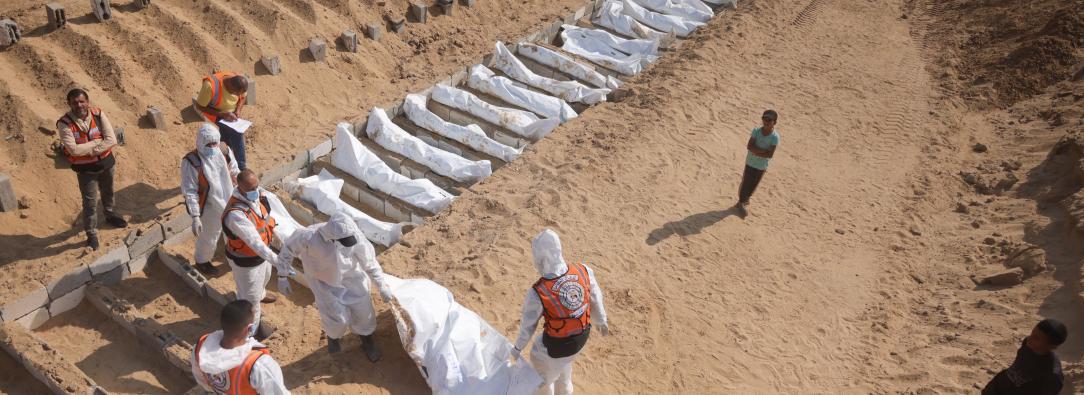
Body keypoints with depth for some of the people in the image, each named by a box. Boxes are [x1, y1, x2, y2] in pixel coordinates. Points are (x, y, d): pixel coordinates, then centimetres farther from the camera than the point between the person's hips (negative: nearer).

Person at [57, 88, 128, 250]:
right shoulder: (65, 123, -21)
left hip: (106, 162, 4)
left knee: (108, 191, 27)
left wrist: (88, 150, -24)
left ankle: (111, 215, 53)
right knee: (90, 202, 0)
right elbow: (74, 149, -28)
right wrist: (97, 142, -22)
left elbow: (112, 140, -18)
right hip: (85, 168, -3)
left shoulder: (98, 114, -14)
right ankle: (91, 235, 15)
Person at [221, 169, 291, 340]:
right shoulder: (236, 214, -41)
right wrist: (277, 261, -52)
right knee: (250, 296, 15)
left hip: (261, 250, 8)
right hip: (245, 260, -8)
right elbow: (255, 243, -46)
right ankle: (253, 327, 39)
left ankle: (260, 294, 70)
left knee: (264, 276, 37)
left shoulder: (255, 195, -15)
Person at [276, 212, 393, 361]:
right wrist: (282, 276, -8)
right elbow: (288, 248, -15)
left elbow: (369, 261, -13)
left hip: (351, 278, 2)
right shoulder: (309, 237, -37)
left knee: (363, 310, 9)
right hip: (324, 281, -2)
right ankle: (333, 336, 38)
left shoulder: (355, 237, -32)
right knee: (337, 318, -2)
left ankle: (367, 340, 43)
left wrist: (382, 286, -7)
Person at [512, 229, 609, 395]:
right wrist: (601, 321, 16)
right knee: (563, 362, 36)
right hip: (583, 335, 5)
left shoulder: (537, 293, -34)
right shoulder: (584, 271, -23)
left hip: (557, 345, -5)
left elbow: (527, 326, -16)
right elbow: (595, 299, -4)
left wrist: (517, 348, 4)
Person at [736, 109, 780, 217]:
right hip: (750, 163, 1)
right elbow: (749, 146, -18)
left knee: (753, 186, 11)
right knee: (745, 183, 6)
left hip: (762, 166, 0)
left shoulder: (775, 137, -17)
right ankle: (742, 201, 29)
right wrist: (763, 151, -24)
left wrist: (756, 152, -20)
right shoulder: (756, 131, -11)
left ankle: (745, 200, 37)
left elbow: (770, 155, -20)